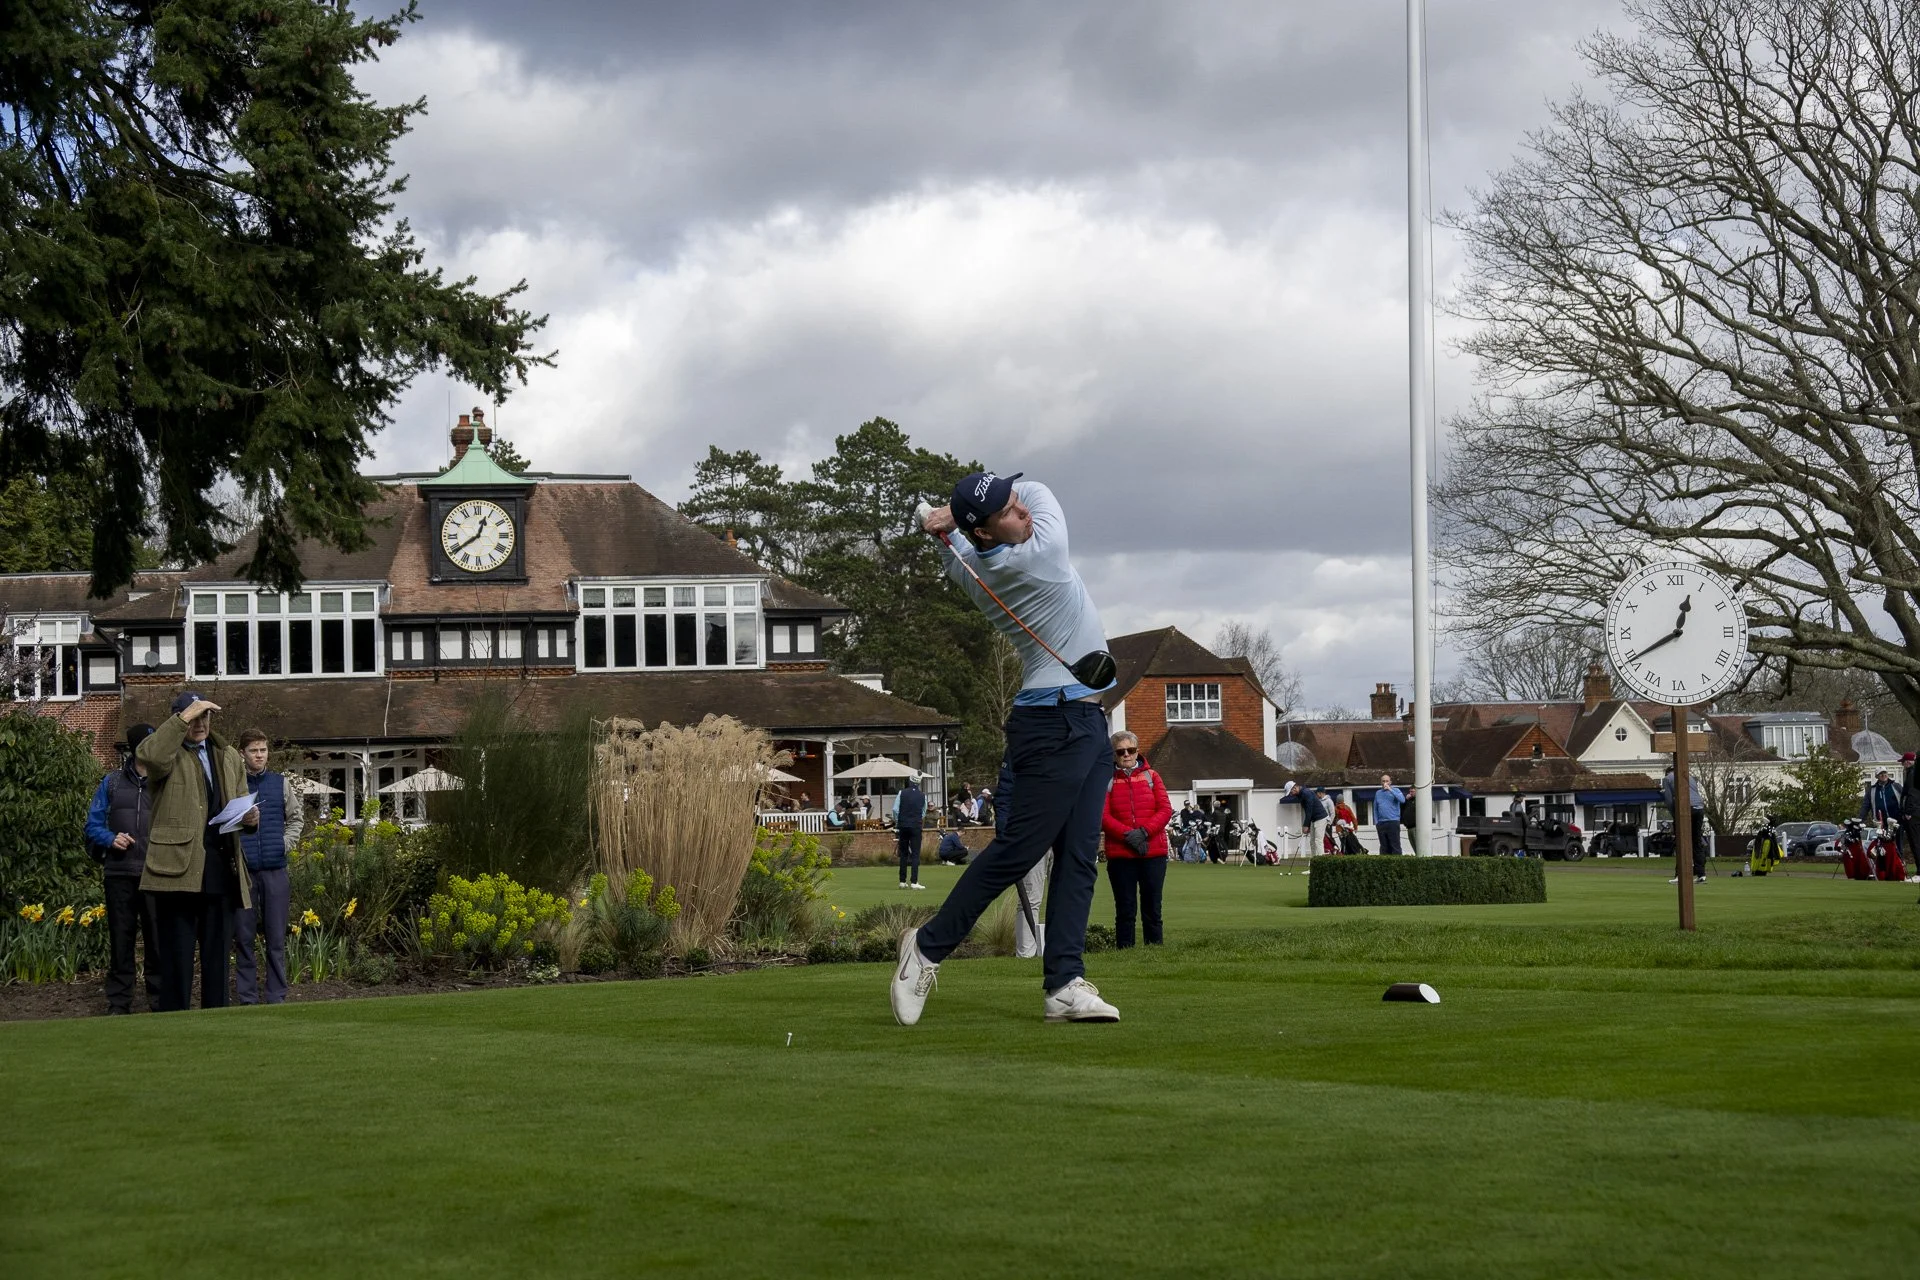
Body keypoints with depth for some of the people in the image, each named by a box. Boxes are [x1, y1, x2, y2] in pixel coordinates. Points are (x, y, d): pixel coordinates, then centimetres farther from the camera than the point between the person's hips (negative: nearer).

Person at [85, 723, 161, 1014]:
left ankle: (160, 1002, 5)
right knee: (120, 939, 5)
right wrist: (110, 839, -7)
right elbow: (94, 826, 12)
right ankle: (118, 1005, 11)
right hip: (119, 873, 1)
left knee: (158, 940, -2)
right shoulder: (113, 783, 11)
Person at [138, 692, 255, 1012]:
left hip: (221, 873, 6)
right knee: (177, 956, -3)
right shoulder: (168, 753, 1)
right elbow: (149, 756, -24)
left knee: (217, 956, 11)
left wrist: (249, 817, 3)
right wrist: (183, 718, -21)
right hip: (177, 867, -6)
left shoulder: (229, 757, 20)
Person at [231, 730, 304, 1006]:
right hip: (243, 869, -1)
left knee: (276, 938, 4)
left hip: (275, 869, 1)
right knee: (243, 937, 3)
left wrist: (286, 843, 3)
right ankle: (247, 998, 9)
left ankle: (277, 997, 9)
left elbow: (296, 817, 16)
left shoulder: (281, 783, 7)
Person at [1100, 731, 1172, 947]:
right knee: (1125, 908, 0)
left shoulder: (1151, 776, 10)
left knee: (1152, 906, 4)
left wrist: (1144, 832, -12)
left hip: (1154, 852, 1)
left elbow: (1165, 809, 2)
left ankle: (1154, 946, 7)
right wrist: (1127, 834, -17)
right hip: (1120, 854, -1)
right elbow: (1103, 816, -4)